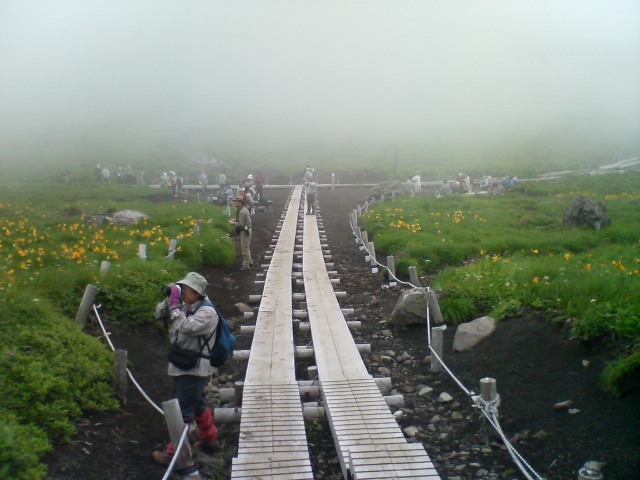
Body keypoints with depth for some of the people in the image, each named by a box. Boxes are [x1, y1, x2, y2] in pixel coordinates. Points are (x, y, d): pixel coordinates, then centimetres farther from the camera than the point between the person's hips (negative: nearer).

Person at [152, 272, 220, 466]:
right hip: (184, 366, 10)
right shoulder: (186, 306, 7)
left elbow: (185, 327, -32)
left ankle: (175, 453, 4)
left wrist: (174, 304, -27)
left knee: (184, 412, -4)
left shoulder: (207, 312, -19)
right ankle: (210, 439, 38)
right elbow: (160, 315, 6)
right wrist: (168, 298, -9)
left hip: (194, 369, -10)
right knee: (198, 405, 22)